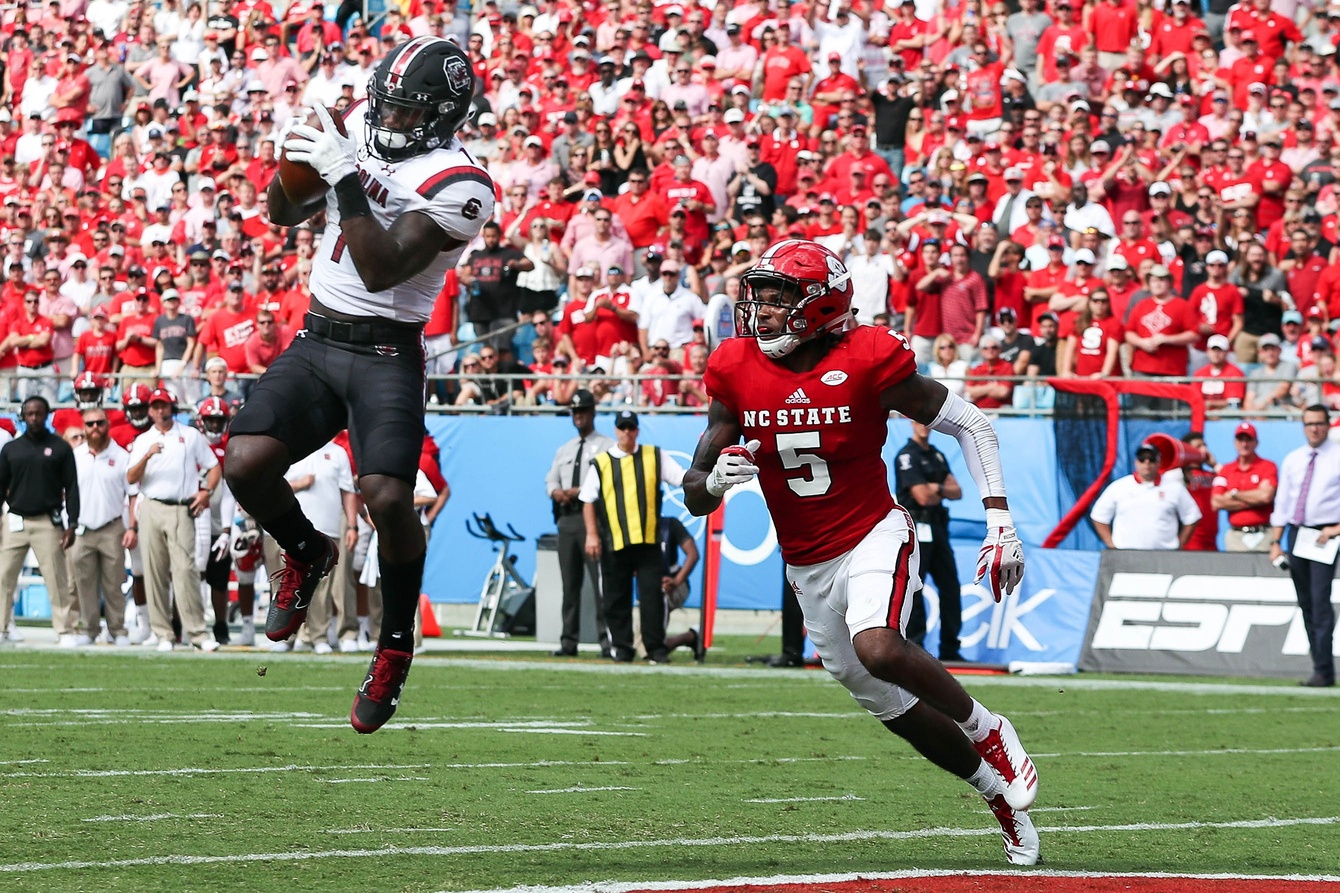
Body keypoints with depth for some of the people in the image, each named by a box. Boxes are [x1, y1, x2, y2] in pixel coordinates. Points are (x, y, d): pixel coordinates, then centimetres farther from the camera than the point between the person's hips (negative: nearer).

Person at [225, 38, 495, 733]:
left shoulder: (458, 184, -13)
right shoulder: (362, 137, 8)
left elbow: (382, 270, -21)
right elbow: (284, 214, 17)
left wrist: (346, 178, -26)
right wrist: (297, 160, -4)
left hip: (385, 355, -5)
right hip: (315, 343, 5)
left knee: (387, 498, -24)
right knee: (247, 463, -17)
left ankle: (395, 644, 1)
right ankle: (306, 554, 16)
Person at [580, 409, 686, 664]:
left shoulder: (654, 457, 10)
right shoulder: (601, 462, 8)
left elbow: (683, 478, 5)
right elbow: (588, 500, 7)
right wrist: (591, 534, -2)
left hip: (648, 541, 0)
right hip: (613, 544, 0)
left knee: (652, 594, -5)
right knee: (617, 596, 4)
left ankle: (656, 648, -1)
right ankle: (621, 647, 11)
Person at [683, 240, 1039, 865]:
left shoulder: (866, 362, -16)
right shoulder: (737, 371, -5)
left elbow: (970, 425, -5)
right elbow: (693, 497, 0)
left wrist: (1000, 523, -11)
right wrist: (714, 481, -25)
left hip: (875, 538, -5)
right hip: (807, 567, 5)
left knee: (878, 647, -33)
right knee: (895, 709, 10)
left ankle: (987, 732, -8)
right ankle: (1000, 795, 32)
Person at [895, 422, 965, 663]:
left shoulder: (937, 456, 18)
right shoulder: (907, 456, -8)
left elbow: (957, 492, 11)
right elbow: (922, 497, -17)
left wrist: (936, 488, -9)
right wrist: (945, 491, 1)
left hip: (938, 528, 8)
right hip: (916, 528, -8)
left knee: (950, 588, 8)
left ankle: (950, 649, 13)